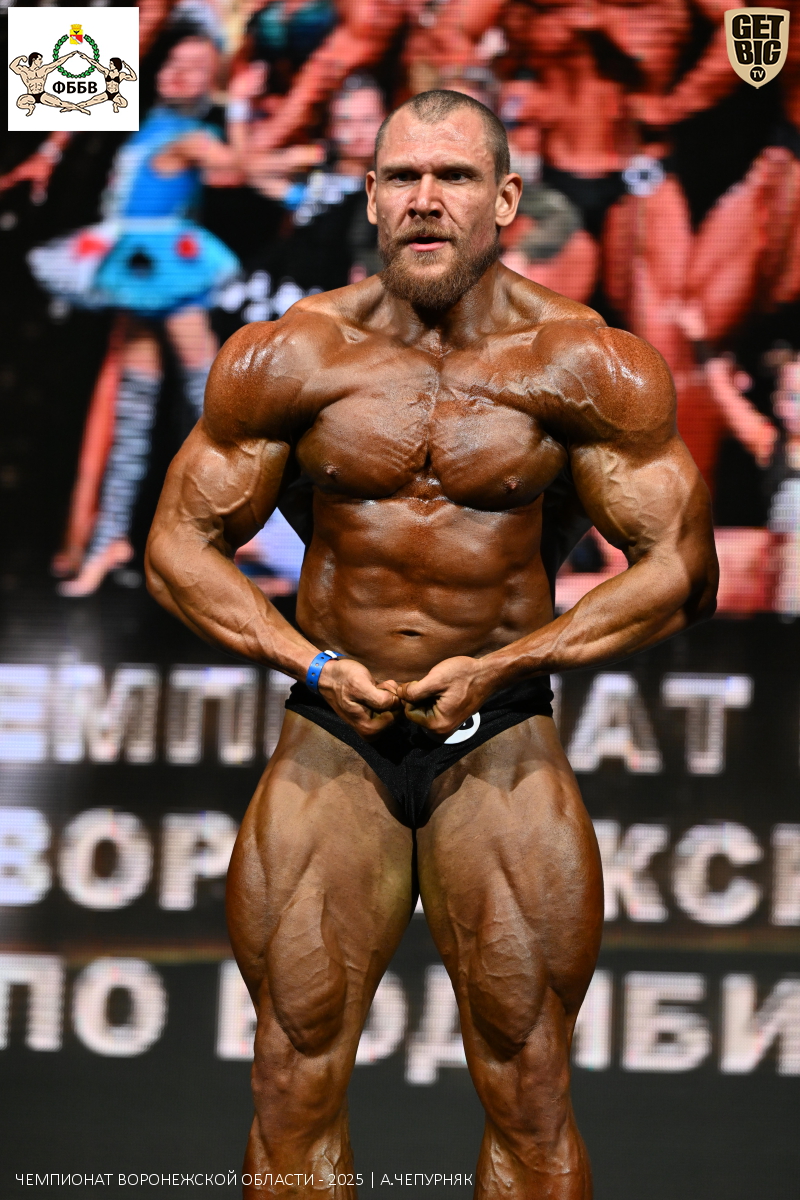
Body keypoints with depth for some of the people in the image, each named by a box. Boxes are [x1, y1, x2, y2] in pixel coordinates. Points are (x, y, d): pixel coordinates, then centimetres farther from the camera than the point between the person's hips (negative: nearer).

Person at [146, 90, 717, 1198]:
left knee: (530, 1099, 0)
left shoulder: (585, 369, -5)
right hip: (333, 731, 1)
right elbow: (181, 546, 4)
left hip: (502, 737, -1)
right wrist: (311, 663, -11)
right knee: (295, 1087, 0)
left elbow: (680, 567, -5)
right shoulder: (289, 358, -2)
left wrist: (499, 666, -13)